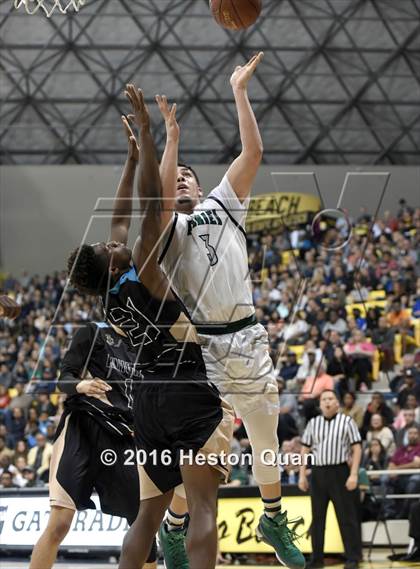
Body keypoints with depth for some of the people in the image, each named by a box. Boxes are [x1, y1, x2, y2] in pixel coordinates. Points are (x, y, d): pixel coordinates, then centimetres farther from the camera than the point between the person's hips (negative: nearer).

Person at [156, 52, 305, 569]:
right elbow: (161, 195, -17)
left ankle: (274, 521, 32)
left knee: (266, 438, 14)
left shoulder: (223, 205, 16)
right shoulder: (167, 226, 6)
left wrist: (240, 92, 5)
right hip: (198, 346, -4)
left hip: (247, 341, 4)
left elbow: (253, 153, 7)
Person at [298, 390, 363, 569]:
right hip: (318, 473, 4)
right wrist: (302, 475, 6)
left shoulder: (346, 422, 1)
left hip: (339, 472, -4)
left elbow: (357, 449, -3)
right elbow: (305, 450, 14)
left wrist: (353, 474, -12)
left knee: (346, 517, -4)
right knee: (317, 517, 6)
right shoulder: (313, 423, 12)